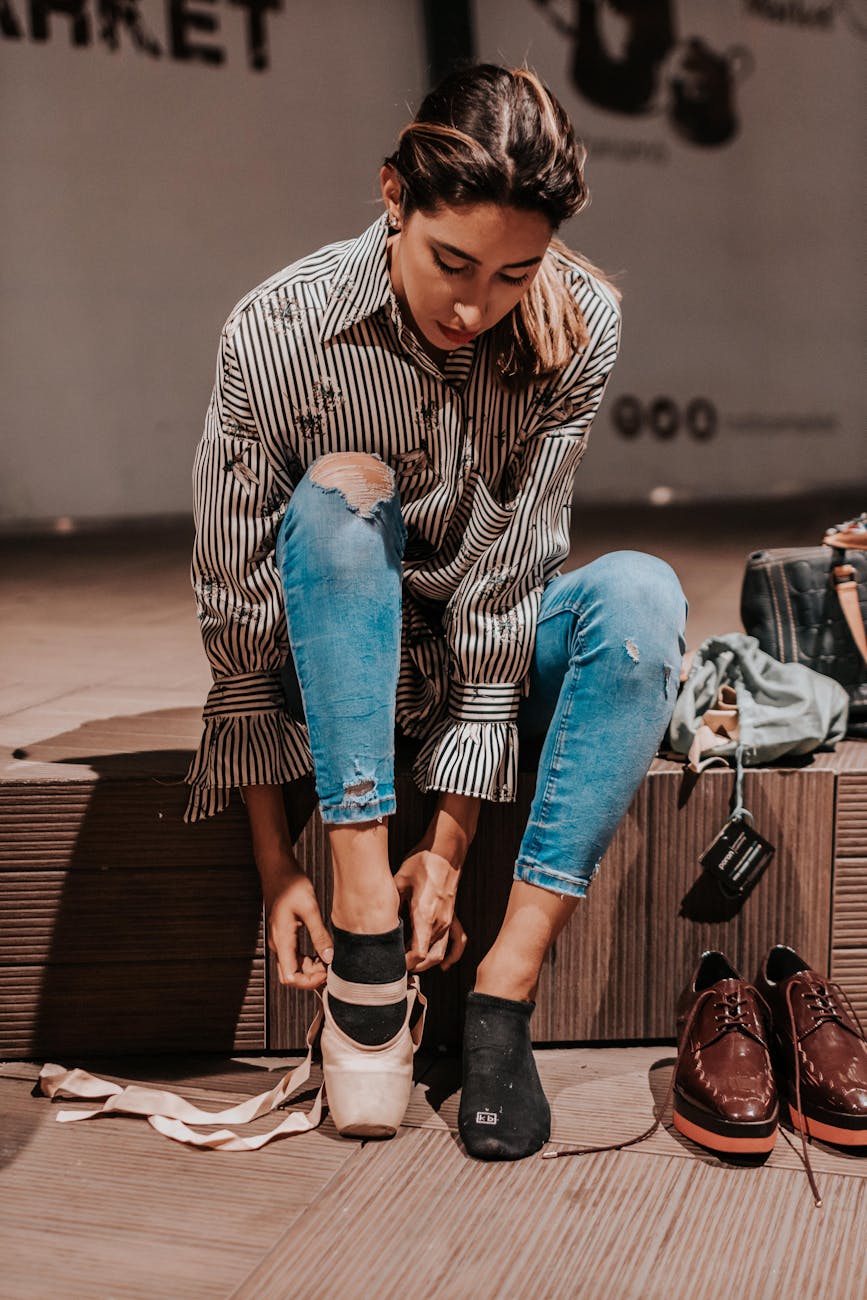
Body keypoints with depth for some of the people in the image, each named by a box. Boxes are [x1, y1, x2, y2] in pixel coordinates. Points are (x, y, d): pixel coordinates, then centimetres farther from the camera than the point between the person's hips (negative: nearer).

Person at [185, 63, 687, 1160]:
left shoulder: (579, 326, -18)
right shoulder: (279, 332, -22)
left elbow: (507, 581, -20)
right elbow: (236, 611, -17)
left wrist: (449, 839, -20)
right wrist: (277, 864, -17)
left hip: (490, 655, 2)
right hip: (338, 667, -1)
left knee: (640, 592, -29)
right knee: (342, 492, -32)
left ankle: (504, 994, -28)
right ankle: (366, 950, -33)